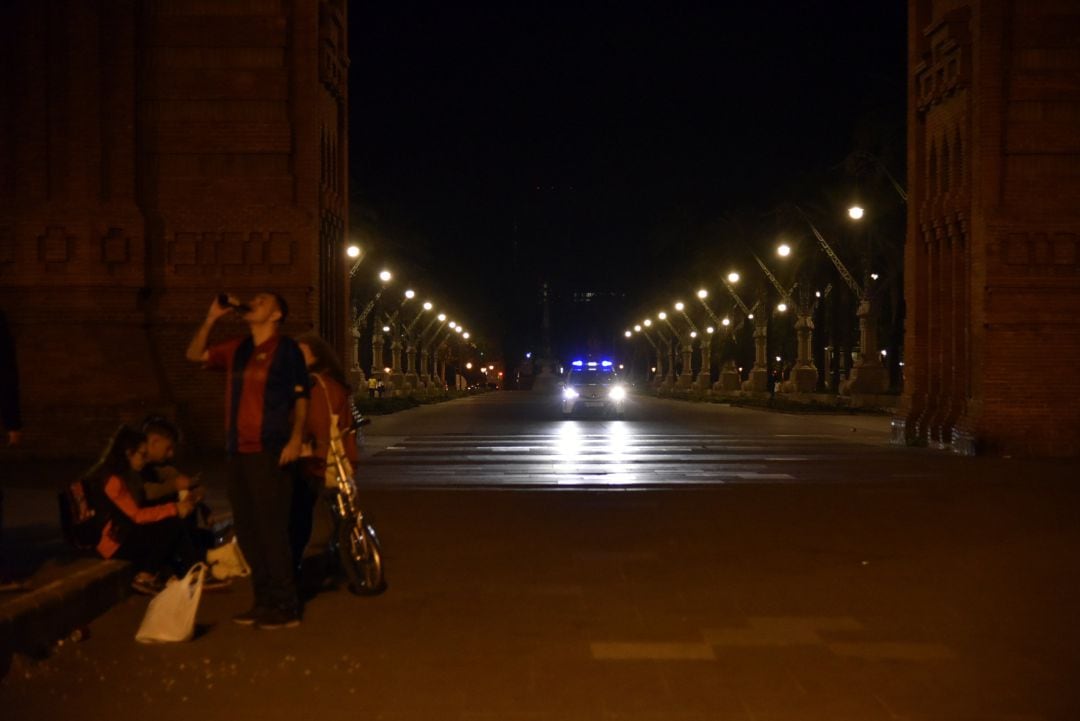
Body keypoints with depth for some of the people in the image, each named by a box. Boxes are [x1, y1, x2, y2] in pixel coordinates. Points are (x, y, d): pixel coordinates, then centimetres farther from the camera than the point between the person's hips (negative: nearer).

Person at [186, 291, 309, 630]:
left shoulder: (287, 349, -2)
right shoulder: (238, 349, 15)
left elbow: (300, 398, -5)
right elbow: (195, 354, 20)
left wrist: (295, 439, -16)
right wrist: (211, 318, 10)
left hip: (270, 452, -7)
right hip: (238, 452, 7)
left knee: (272, 529, -8)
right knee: (247, 530, 10)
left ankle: (286, 607, -1)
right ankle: (264, 601, 20)